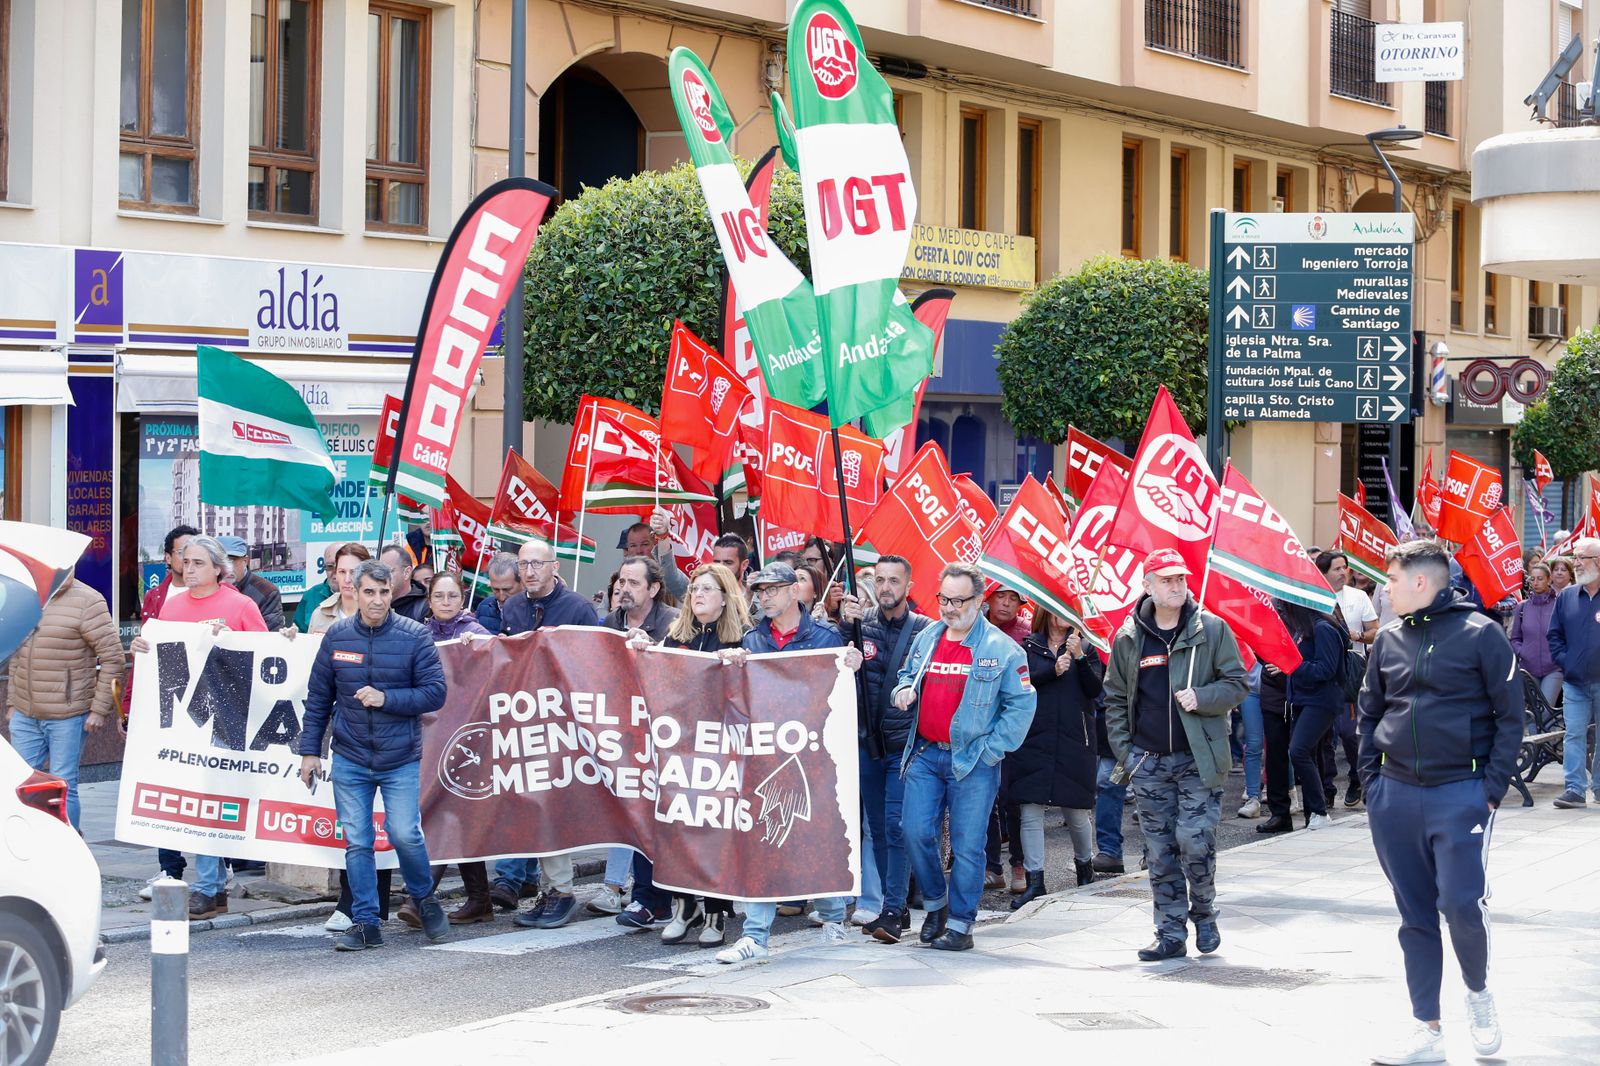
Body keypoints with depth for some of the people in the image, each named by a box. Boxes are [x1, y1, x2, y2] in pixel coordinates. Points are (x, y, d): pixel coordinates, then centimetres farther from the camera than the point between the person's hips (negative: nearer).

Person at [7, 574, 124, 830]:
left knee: (63, 786, -2)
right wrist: (12, 702, 17)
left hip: (67, 716, -6)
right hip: (24, 714, 6)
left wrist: (99, 710, -12)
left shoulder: (87, 602, -10)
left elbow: (112, 657, -11)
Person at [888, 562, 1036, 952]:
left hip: (973, 760, -4)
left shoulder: (1001, 649, -5)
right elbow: (906, 678, 24)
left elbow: (1022, 704, -4)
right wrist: (902, 692, 0)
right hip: (925, 755, 4)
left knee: (967, 844, -1)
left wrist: (992, 748, -9)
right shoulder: (926, 639, 10)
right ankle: (936, 902, 22)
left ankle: (960, 924, 7)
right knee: (916, 832, -1)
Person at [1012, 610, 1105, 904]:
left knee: (1078, 811, 6)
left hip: (1074, 741, 0)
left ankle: (1084, 864, 32)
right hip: (1033, 741, 0)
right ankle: (1035, 881, 0)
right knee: (1030, 812, -5)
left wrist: (1080, 657, -14)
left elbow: (1095, 689, -3)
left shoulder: (1085, 647, 9)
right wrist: (1053, 671, -14)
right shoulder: (1029, 647, 8)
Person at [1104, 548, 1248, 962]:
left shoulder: (1212, 630, 1)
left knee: (1195, 842, -10)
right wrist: (1124, 751, 4)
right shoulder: (1128, 639, 7)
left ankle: (1204, 913, 15)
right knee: (1160, 850, 4)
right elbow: (1115, 699, 13)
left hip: (1198, 759, -3)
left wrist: (1201, 697, -15)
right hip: (1148, 761, 3)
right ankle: (1171, 933, 11)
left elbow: (1238, 684, 3)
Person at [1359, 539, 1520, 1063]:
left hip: (1461, 794, -5)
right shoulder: (1390, 639, 10)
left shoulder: (1479, 633, -5)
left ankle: (1478, 991, 16)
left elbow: (1510, 716, -4)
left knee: (1462, 902, -13)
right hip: (1396, 796, 5)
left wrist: (1492, 787, -9)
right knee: (1416, 916, 6)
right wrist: (1372, 779, 8)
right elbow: (1369, 712, 18)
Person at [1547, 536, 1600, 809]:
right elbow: (1555, 635, 14)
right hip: (1575, 682, 3)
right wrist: (1564, 661, 1)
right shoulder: (1566, 596, 8)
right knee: (1574, 735, -3)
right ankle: (1575, 789, -4)